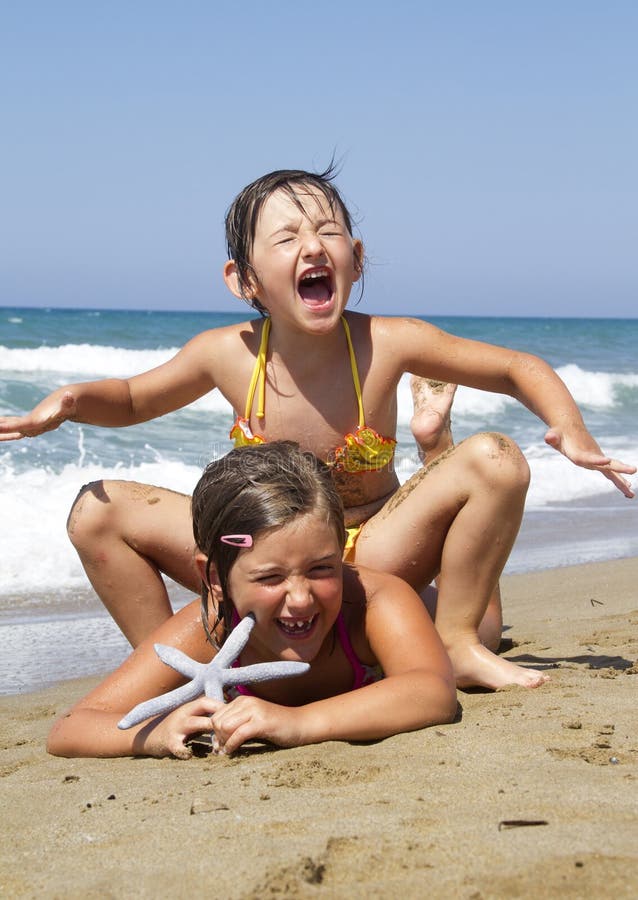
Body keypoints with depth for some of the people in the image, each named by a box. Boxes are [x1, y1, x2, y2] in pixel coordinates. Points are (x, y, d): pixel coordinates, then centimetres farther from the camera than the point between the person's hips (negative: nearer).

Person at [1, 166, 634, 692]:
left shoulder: (388, 345, -20)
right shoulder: (226, 354, -15)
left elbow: (519, 369, -7)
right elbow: (132, 398, 5)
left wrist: (570, 429, -27)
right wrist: (71, 400, -17)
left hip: (374, 553, -1)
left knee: (496, 460, -23)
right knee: (99, 511, -16)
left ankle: (458, 644, -5)